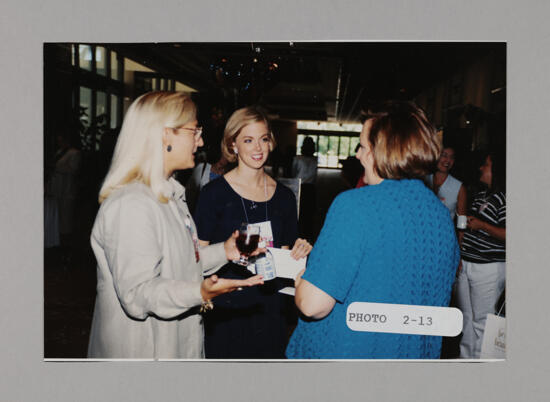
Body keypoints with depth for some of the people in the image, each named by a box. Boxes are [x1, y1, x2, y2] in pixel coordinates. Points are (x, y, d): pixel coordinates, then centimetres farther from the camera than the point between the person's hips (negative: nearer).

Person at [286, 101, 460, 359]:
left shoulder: (354, 205, -25)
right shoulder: (443, 214, -3)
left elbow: (313, 305, -27)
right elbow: (441, 295, 9)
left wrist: (300, 284, -6)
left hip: (342, 352, -6)